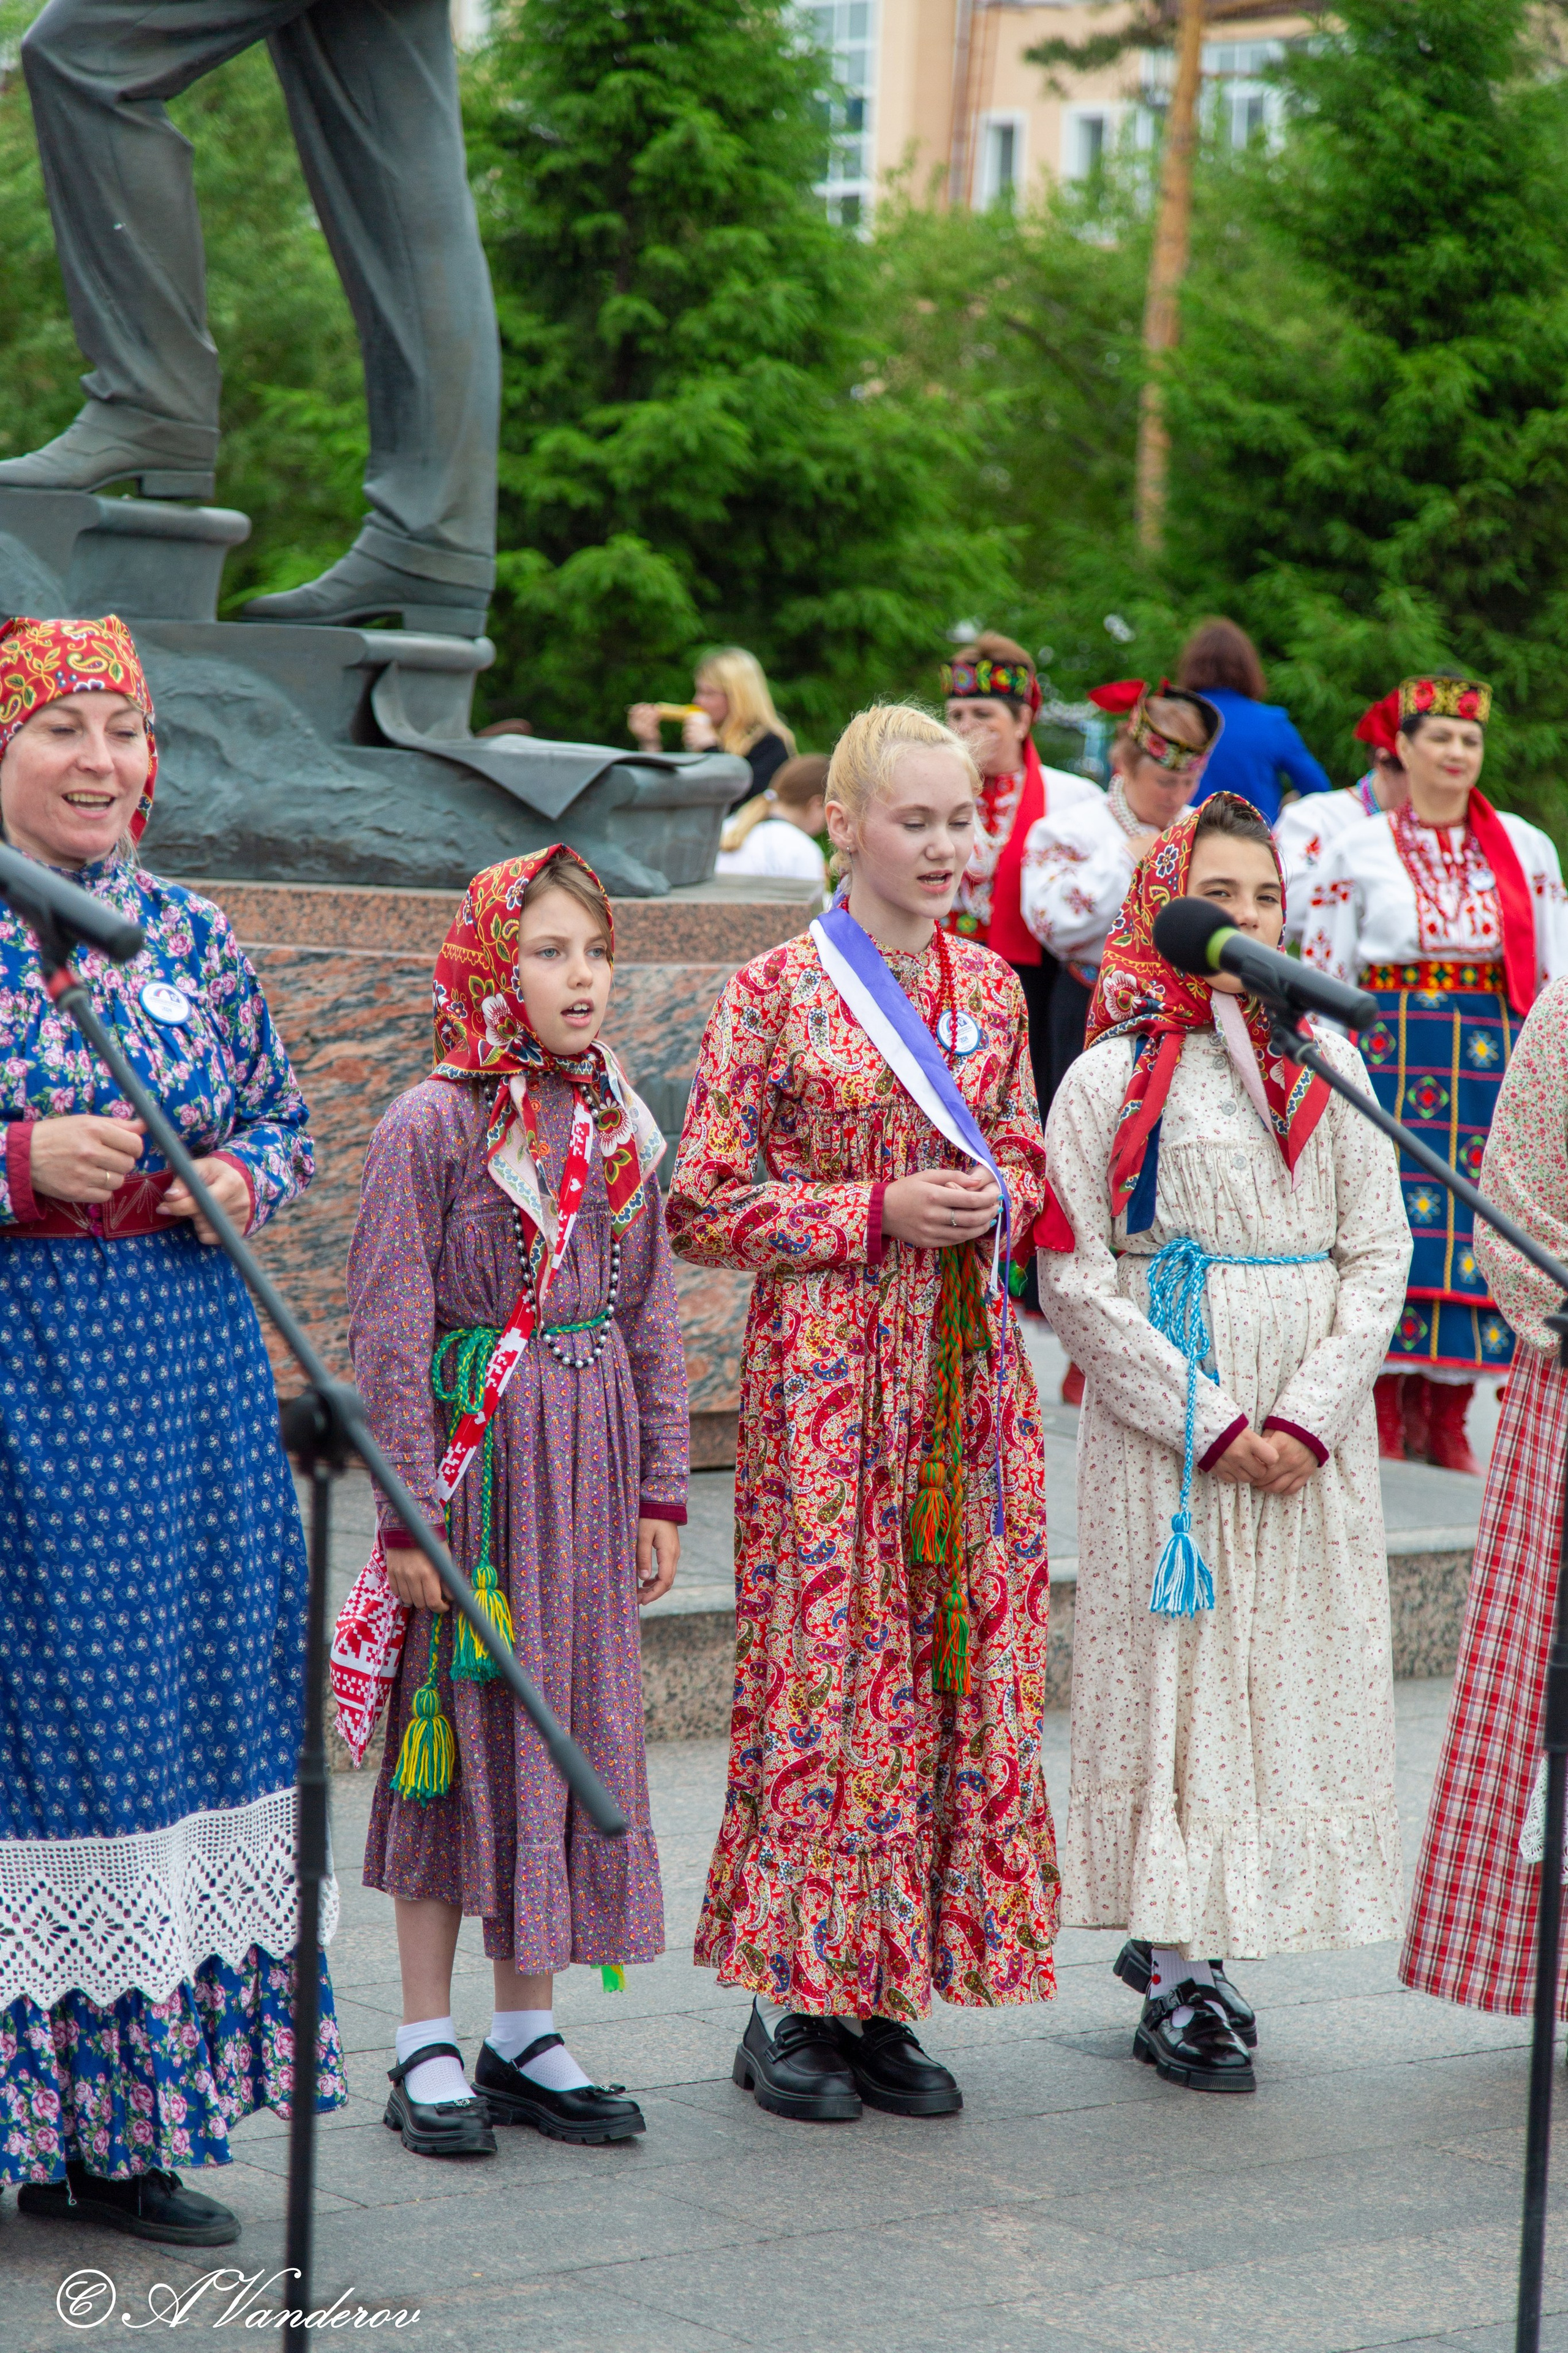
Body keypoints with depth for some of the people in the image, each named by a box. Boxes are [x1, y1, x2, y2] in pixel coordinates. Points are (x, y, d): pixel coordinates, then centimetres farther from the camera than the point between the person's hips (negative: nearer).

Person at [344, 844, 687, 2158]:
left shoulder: (621, 1128, 8)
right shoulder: (433, 1126, -9)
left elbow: (652, 1322, 13)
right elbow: (390, 1332, -10)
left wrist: (661, 1488, 9)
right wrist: (409, 1509, -13)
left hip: (592, 1453, 5)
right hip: (473, 1447, -5)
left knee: (574, 1723, 8)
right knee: (457, 1725, 1)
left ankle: (527, 2033, 19)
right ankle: (428, 2044, 11)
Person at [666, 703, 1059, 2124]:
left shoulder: (989, 986, 11)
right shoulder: (776, 994, -5)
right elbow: (704, 1209, -6)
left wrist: (997, 1200, -2)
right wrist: (876, 1214, -14)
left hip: (964, 1365, 5)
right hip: (826, 1370, -5)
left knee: (956, 1659, 4)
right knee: (822, 1660, -4)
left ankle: (885, 1997, 15)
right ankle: (790, 2002, 8)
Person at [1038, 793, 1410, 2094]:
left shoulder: (1325, 1058, 8)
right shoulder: (1117, 1073, -2)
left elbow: (1380, 1251, 6)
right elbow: (1076, 1277, -6)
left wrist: (1311, 1413, -8)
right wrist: (1210, 1422, -12)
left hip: (1311, 1429, 4)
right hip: (1167, 1423, -4)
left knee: (1294, 1677, 4)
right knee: (1178, 1671, -3)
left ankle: (1187, 1941, 17)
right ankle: (1178, 1977, 5)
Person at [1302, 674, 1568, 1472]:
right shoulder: (1357, 852, 6)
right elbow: (1322, 975, 7)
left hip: (1492, 1063, 2)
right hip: (1390, 1056, -2)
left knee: (1477, 1222, -2)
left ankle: (1447, 1420, 7)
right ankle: (1384, 1415, 0)